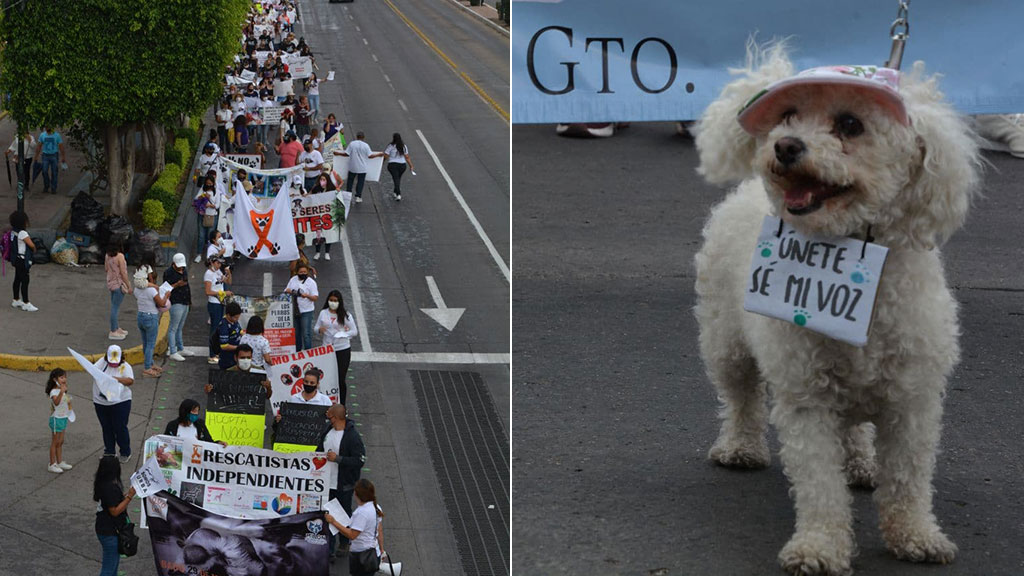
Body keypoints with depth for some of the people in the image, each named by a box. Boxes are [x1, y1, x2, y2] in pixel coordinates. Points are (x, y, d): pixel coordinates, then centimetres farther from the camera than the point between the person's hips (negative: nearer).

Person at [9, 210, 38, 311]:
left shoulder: (13, 231, 5)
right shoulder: (22, 233, -23)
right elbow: (32, 245, -22)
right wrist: (34, 249, 1)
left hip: (17, 260, 10)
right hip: (23, 260, -10)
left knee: (17, 279, 19)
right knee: (25, 281, -3)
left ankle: (16, 300, 30)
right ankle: (26, 303, 1)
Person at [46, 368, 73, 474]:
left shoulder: (61, 390, 8)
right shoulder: (54, 391, -21)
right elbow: (56, 402, -44)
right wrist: (61, 392, -55)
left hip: (63, 418, 9)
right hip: (56, 418, -9)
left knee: (60, 442, 17)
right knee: (55, 442, 0)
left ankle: (60, 462, 27)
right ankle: (52, 464, 8)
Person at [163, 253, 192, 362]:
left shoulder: (184, 270, 13)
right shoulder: (168, 273, -10)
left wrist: (189, 301, 23)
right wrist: (176, 285, -24)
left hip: (185, 303, 8)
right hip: (176, 303, -8)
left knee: (179, 328, 17)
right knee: (173, 328, -6)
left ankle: (180, 349, 25)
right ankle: (172, 352, -5)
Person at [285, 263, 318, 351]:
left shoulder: (311, 282, -5)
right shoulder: (293, 279, 9)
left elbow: (315, 297, -8)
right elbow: (286, 291, 17)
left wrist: (307, 295, -29)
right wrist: (288, 291, -8)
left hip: (306, 311, -5)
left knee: (306, 334, -6)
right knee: (295, 333, 14)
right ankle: (297, 351, 27)